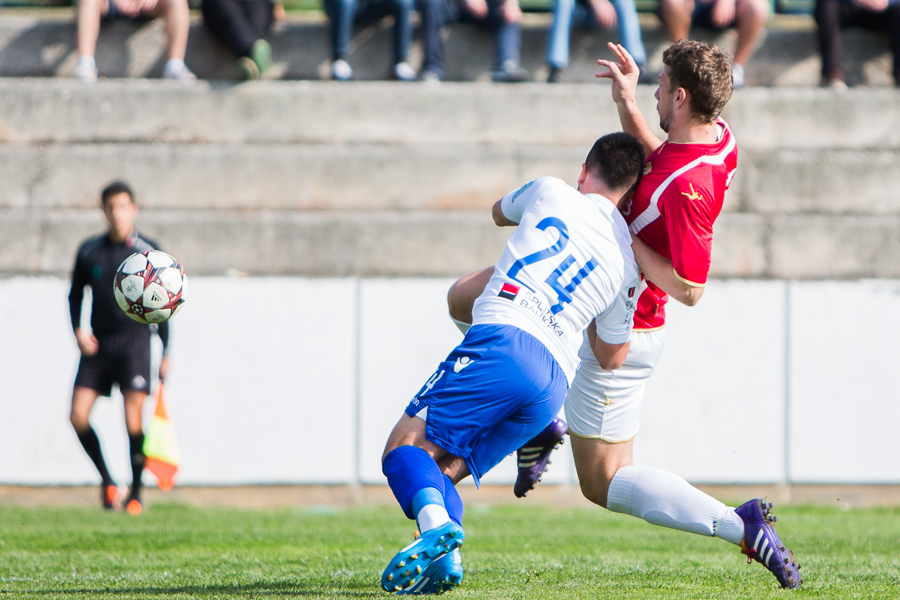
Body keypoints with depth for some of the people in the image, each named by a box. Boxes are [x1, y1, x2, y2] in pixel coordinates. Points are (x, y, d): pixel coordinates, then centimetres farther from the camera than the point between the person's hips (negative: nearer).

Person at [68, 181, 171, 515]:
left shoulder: (148, 252, -1)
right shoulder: (89, 251, 5)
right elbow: (75, 294, 15)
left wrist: (166, 353, 3)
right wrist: (78, 331, -2)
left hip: (134, 339, -3)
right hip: (98, 343, 3)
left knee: (133, 418, -13)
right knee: (78, 416, -8)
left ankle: (136, 492, 2)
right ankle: (106, 481, 12)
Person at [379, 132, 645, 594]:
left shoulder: (550, 192, 16)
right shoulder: (626, 265, 22)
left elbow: (500, 212, 41)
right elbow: (610, 357, 34)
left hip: (504, 339, -5)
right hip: (555, 382, 5)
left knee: (405, 447, -7)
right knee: (442, 471, 13)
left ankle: (435, 523, -37)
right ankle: (443, 558, -14)